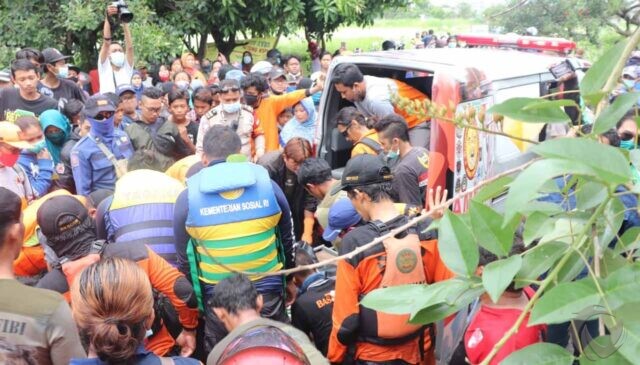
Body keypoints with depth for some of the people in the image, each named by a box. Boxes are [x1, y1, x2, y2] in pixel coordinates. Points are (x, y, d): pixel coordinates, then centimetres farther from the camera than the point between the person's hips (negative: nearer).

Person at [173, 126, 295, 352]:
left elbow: (184, 258, 1)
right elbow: (287, 241, 6)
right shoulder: (268, 185, -4)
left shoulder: (189, 196, -7)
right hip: (269, 292, 1)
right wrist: (285, 278, 22)